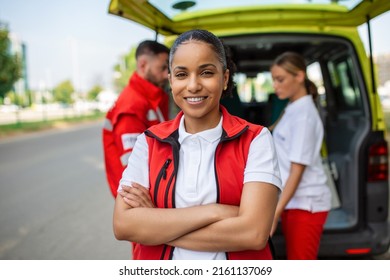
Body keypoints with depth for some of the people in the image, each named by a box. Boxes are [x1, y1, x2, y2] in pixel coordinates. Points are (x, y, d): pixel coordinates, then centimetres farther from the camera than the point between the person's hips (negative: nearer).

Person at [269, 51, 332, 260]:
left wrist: (275, 213, -20)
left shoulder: (303, 114, -16)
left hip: (306, 204, -8)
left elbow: (297, 171, -19)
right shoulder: (292, 108, 9)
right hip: (292, 201, 8)